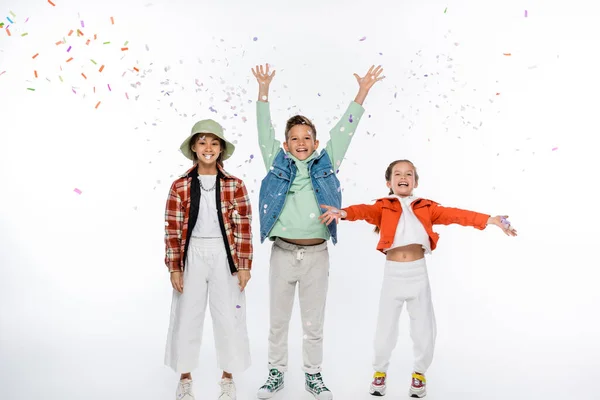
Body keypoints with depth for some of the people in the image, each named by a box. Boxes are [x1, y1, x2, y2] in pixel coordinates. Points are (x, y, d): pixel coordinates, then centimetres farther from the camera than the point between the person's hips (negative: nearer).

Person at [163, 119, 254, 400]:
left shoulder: (235, 185, -2)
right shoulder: (180, 186, -2)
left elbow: (244, 228, -2)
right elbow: (172, 230, -1)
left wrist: (244, 265, -4)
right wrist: (174, 267, -4)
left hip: (225, 257, 0)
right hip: (192, 257, 1)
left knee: (229, 318, 7)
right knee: (186, 317, 9)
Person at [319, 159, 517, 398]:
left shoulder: (426, 207, 7)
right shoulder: (383, 207, 0)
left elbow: (455, 215, -2)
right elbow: (365, 211, -19)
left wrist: (488, 220, -13)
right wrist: (343, 213, -41)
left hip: (418, 273, 2)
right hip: (393, 274, -2)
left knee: (424, 329, 10)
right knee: (385, 328, 7)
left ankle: (419, 374, 32)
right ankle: (380, 372, 29)